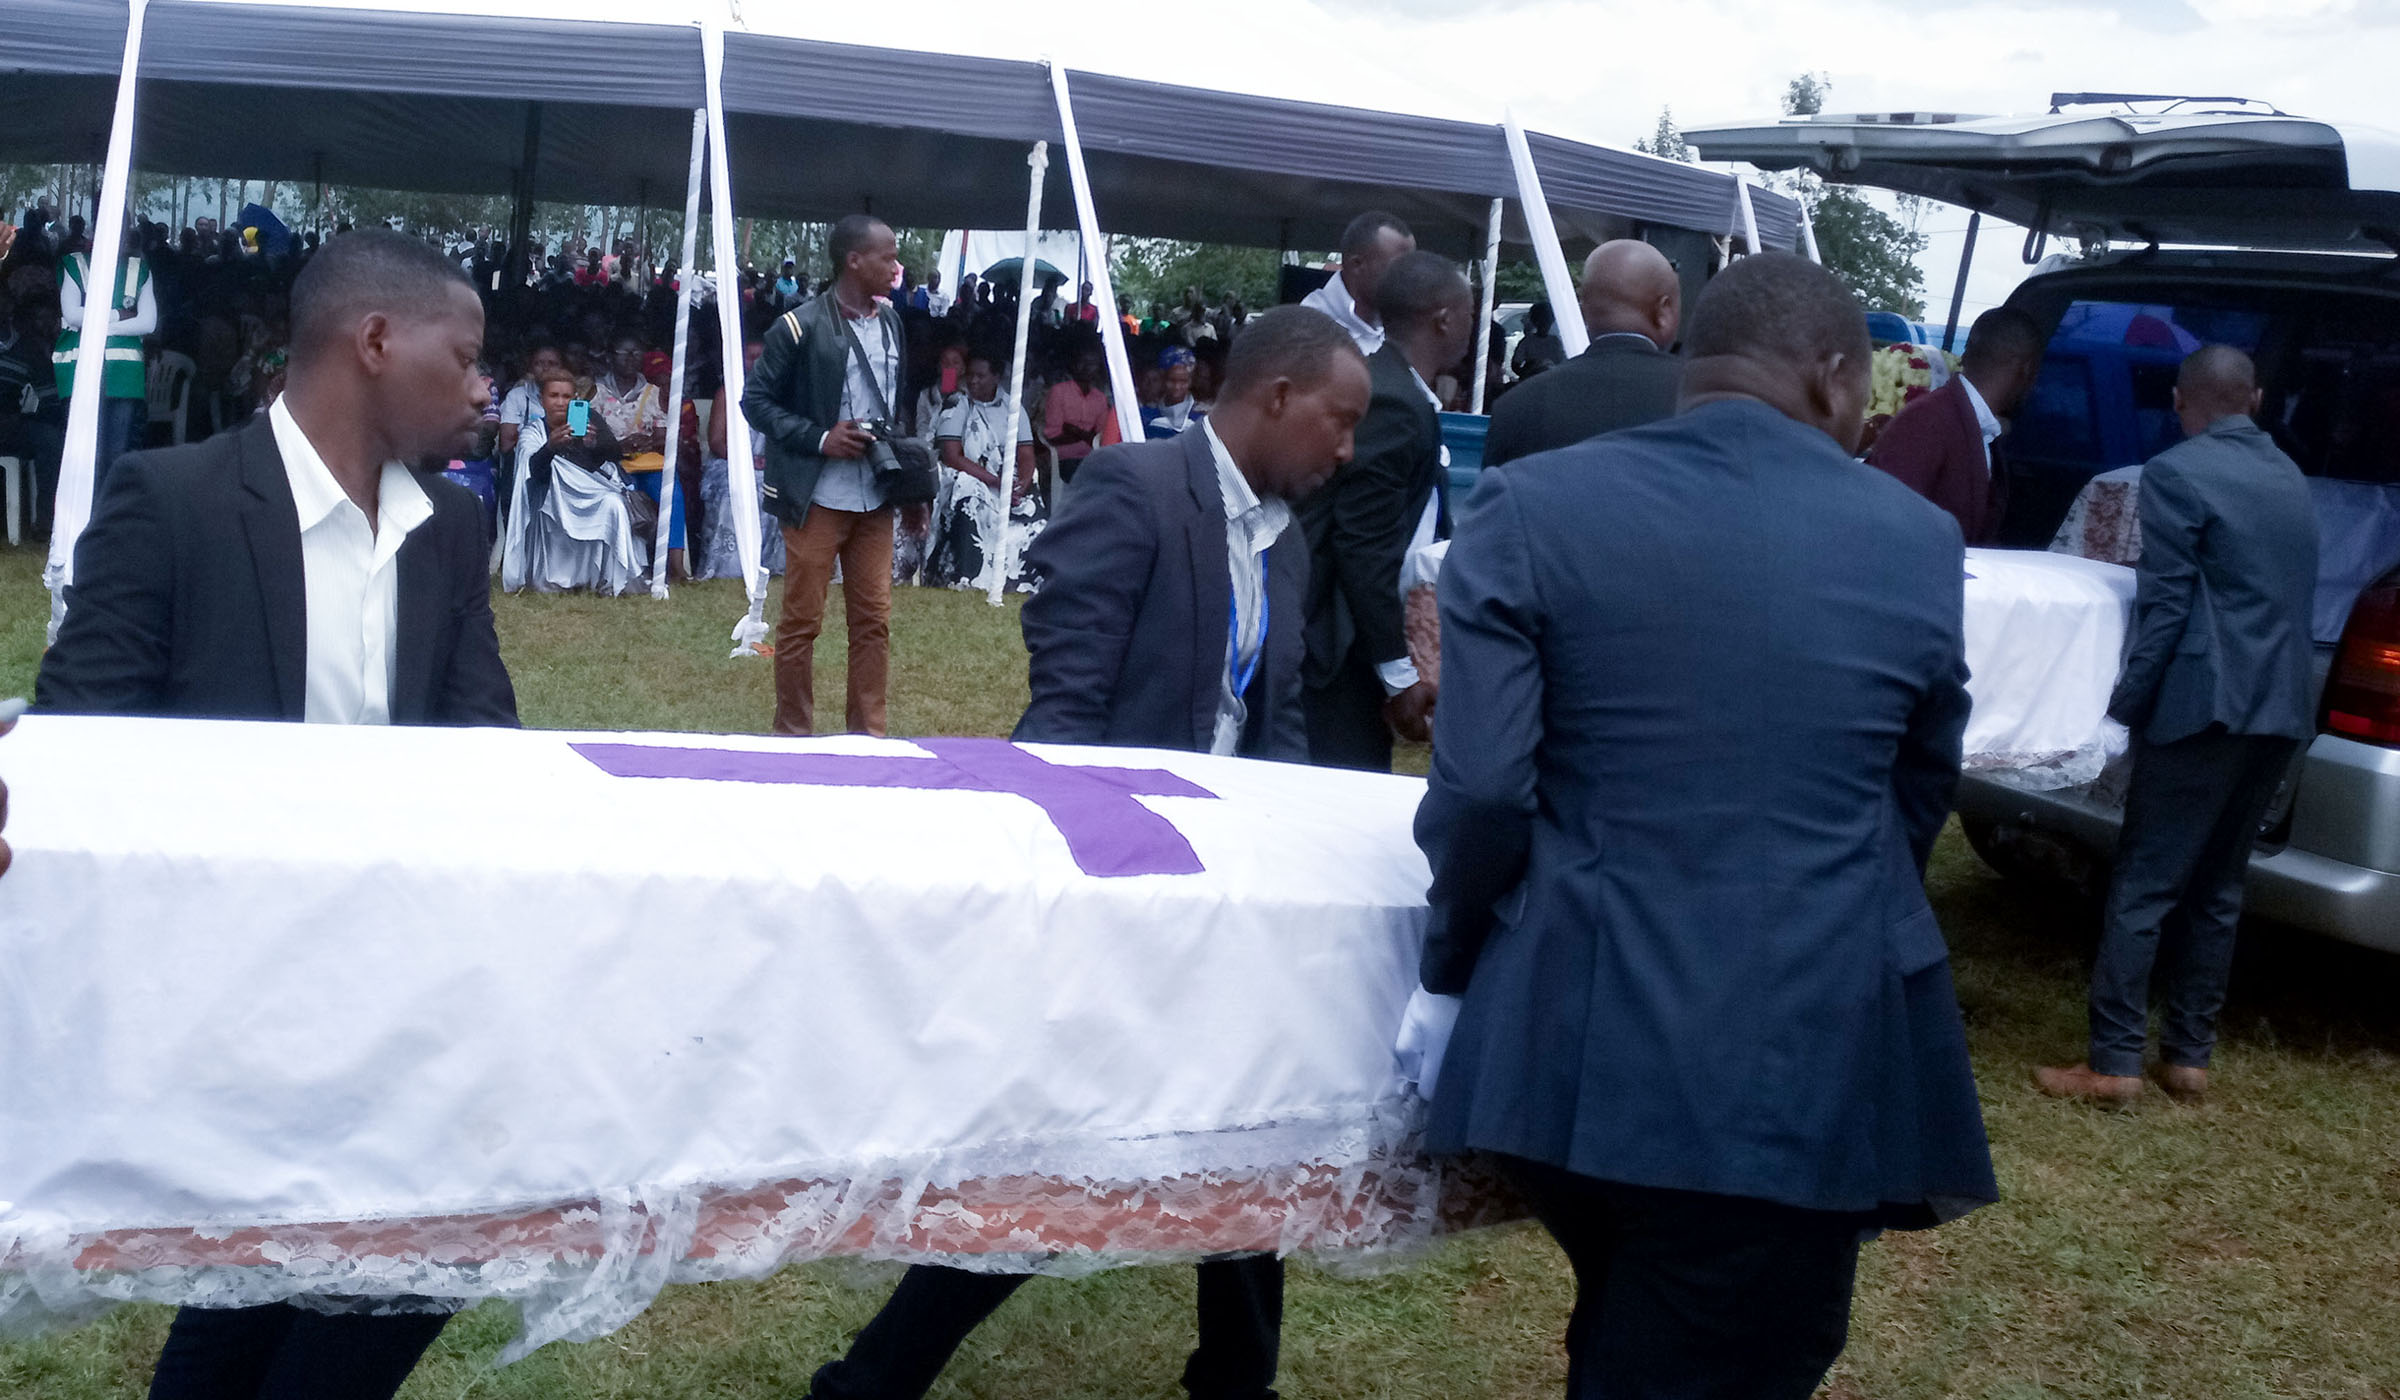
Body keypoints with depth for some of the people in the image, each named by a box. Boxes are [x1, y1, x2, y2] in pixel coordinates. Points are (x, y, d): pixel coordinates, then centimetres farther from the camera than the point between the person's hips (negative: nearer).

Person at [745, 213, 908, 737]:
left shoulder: (890, 322, 8)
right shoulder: (800, 328, -10)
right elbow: (756, 400, -5)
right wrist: (819, 438, -15)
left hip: (875, 496, 5)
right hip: (818, 494, -5)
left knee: (874, 620, 6)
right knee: (803, 620, 2)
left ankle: (867, 733, 15)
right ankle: (794, 734, 13)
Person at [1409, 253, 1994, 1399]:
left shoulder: (1530, 510, -3)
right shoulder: (1916, 541, 3)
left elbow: (1480, 787, -9)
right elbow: (1917, 808, 13)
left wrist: (1450, 970, 7)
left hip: (1578, 1047, 1)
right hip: (1809, 1066, -1)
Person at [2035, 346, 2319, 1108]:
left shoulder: (2175, 474, -10)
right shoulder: (2291, 479, 15)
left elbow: (2164, 608, -14)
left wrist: (2124, 704, -8)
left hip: (2206, 706, -8)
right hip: (2280, 706, 8)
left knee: (2144, 884, -3)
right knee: (2216, 887, 13)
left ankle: (2114, 1062, -3)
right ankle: (2188, 1057, 16)